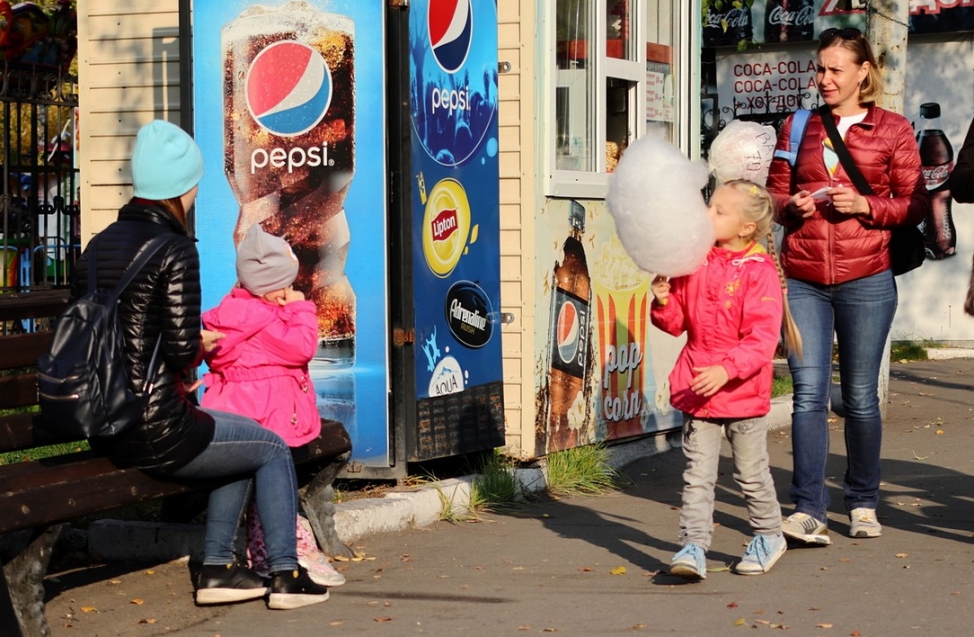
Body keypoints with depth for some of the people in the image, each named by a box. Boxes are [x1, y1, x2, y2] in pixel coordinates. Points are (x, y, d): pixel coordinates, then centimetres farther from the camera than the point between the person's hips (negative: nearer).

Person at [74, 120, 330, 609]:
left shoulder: (97, 246, 8)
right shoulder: (174, 249, -15)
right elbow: (181, 350, -19)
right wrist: (199, 346, 5)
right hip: (156, 433, -8)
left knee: (240, 441, 29)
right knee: (273, 448, 16)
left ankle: (217, 567, 26)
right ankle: (285, 575, 20)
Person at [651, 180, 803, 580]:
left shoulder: (759, 272, -14)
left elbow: (763, 338, -19)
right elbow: (677, 322, 11)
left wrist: (727, 369, -30)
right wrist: (664, 300, -10)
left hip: (743, 392, -4)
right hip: (697, 389, 4)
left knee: (751, 472, 11)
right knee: (698, 474, 1)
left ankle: (769, 535, 32)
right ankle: (693, 547, 2)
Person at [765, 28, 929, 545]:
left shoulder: (893, 131, 4)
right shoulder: (797, 128, 12)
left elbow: (915, 205, 5)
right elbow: (775, 193, 18)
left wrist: (868, 206, -12)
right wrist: (791, 206, -5)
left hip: (865, 279, -2)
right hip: (803, 279, 2)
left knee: (860, 396, 6)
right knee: (808, 393, -7)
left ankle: (863, 502, 23)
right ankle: (808, 512, -9)